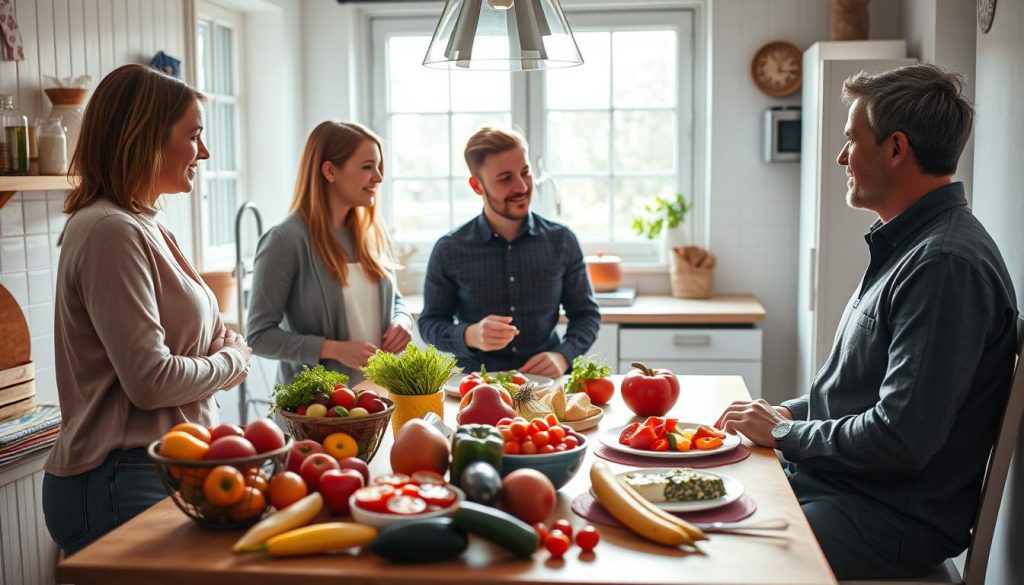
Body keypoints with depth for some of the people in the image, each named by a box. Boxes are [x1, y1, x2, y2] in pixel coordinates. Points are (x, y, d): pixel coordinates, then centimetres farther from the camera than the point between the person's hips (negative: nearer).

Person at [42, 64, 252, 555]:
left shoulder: (141, 226, 13)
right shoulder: (112, 232, -18)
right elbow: (150, 381, -22)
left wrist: (222, 348, 1)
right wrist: (232, 361, -6)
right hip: (123, 486, -9)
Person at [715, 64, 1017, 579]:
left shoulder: (947, 264, -21)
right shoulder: (908, 246, 13)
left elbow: (902, 438, -25)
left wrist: (785, 433, -12)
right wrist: (788, 413, 6)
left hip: (891, 519, -9)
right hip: (832, 478, 10)